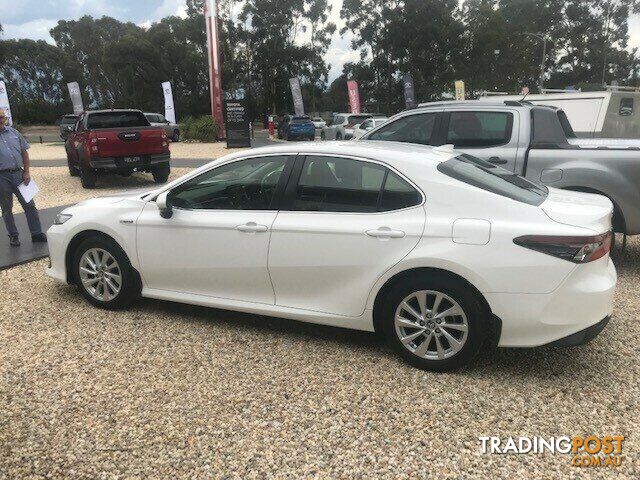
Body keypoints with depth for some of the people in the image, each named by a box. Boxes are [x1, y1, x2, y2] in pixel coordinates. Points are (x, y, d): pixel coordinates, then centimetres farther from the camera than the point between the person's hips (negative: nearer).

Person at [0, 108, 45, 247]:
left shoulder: (13, 132, 8)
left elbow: (24, 152, 12)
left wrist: (26, 172, 6)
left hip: (18, 173, 3)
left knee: (29, 205, 3)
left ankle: (36, 234, 10)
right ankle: (13, 236, 20)